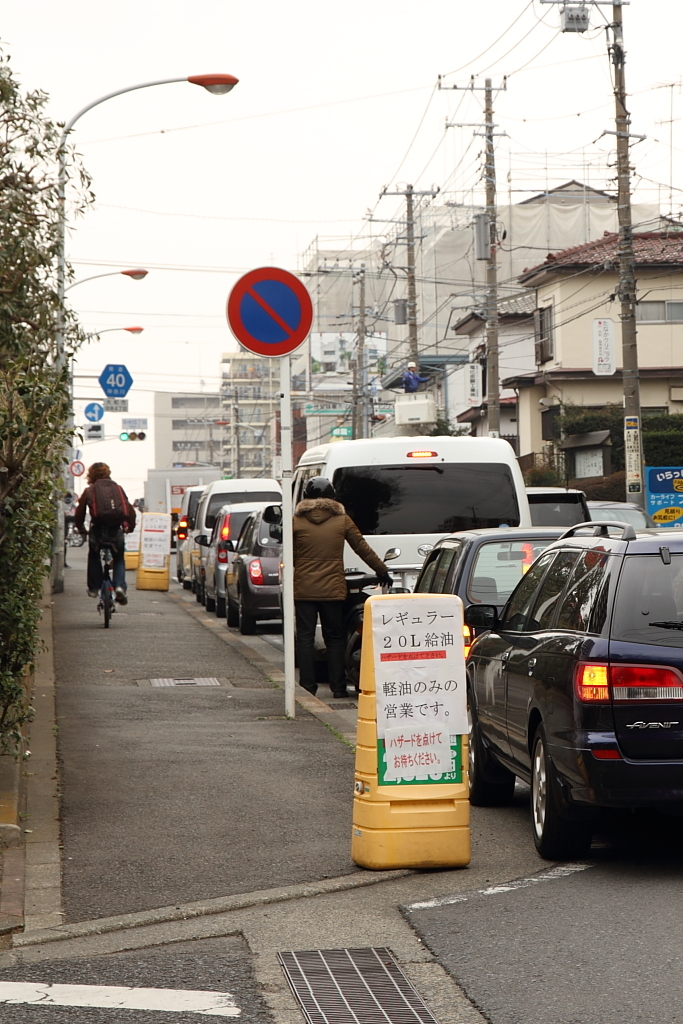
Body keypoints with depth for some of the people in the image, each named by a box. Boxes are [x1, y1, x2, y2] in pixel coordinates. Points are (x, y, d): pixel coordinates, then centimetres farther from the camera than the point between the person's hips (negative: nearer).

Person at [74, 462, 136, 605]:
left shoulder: (89, 491, 7)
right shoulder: (118, 489, 11)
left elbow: (79, 513, 7)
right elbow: (130, 511, 9)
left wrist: (81, 528, 24)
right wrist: (130, 527, 25)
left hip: (98, 530, -1)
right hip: (116, 530, 1)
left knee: (94, 556, 26)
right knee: (119, 560, 18)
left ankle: (94, 588, 23)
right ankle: (119, 586, -6)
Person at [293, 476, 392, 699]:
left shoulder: (297, 522, -1)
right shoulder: (342, 520, 1)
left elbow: (289, 557, 5)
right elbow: (363, 548, 8)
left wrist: (288, 584, 17)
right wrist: (382, 571, 20)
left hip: (304, 589, -1)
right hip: (333, 589, 1)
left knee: (305, 638, 4)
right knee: (335, 638, 9)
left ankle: (307, 686, 2)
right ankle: (338, 687, 6)